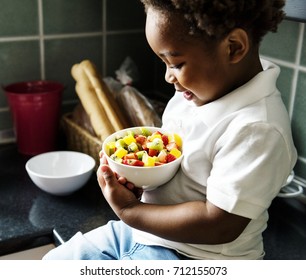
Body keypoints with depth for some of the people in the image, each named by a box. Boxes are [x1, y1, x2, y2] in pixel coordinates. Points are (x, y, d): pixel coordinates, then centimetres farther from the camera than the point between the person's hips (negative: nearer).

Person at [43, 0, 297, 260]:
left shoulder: (258, 130, -27)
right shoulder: (205, 84, -1)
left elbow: (219, 225, -27)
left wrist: (130, 210, -20)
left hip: (191, 256, -8)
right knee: (55, 262, 12)